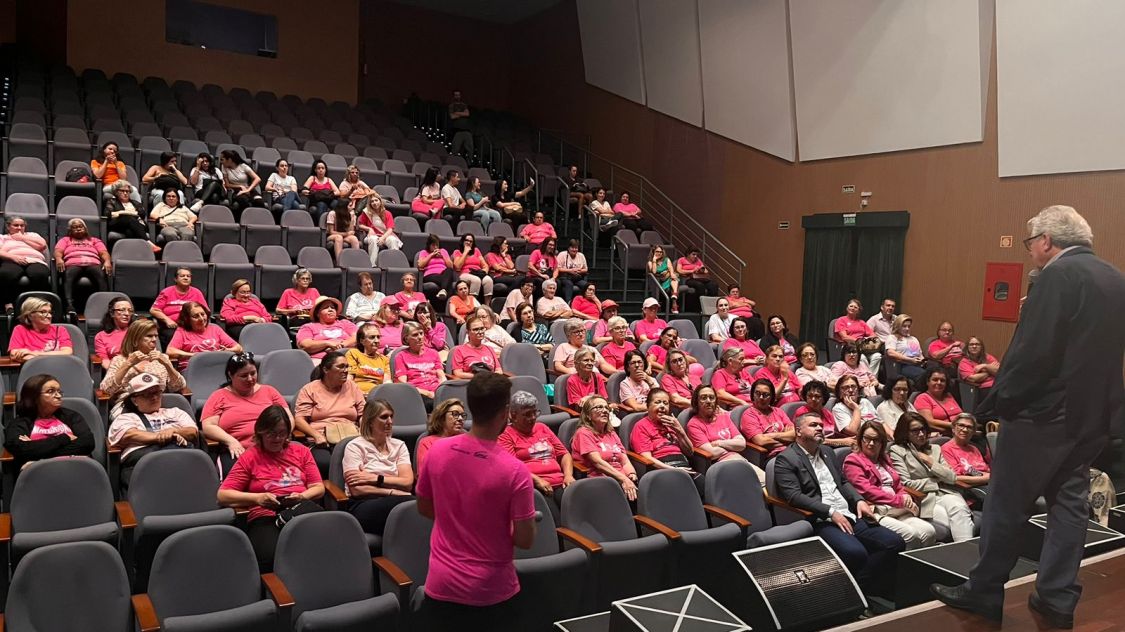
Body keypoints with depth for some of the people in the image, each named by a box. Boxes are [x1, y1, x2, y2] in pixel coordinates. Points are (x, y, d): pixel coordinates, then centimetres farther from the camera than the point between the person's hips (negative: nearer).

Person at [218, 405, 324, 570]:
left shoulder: (301, 451, 24)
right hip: (265, 518, -2)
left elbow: (319, 488, 19)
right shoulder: (250, 457, 16)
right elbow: (223, 495, 8)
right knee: (271, 556, -39)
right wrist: (257, 498, -7)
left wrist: (302, 497, -4)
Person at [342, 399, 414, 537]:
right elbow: (356, 489, -5)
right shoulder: (355, 446, 8)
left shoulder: (399, 445, 20)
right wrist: (392, 492, -10)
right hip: (363, 505, -4)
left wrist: (376, 478, -6)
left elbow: (408, 482, 5)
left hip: (394, 502, 4)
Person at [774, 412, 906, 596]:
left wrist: (859, 500, 5)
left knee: (894, 543, -10)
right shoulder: (786, 459, -2)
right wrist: (831, 512, -18)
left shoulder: (827, 451, 23)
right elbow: (794, 496, -13)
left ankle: (866, 589, -1)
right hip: (820, 522, -8)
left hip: (849, 515, 8)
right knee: (855, 552, -33)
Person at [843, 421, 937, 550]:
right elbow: (865, 490, -7)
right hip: (876, 511, -7)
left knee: (929, 532, -20)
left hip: (897, 510, 7)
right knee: (910, 534, -30)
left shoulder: (885, 459, 29)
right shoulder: (853, 461, 6)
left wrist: (905, 496, 1)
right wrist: (898, 500, -11)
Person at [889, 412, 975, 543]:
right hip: (923, 499, -4)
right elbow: (906, 484, -5)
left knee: (960, 508, -31)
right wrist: (937, 480, 3)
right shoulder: (897, 451, 5)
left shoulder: (935, 449, 21)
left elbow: (952, 478, 12)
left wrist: (931, 462, 0)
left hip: (945, 493, 4)